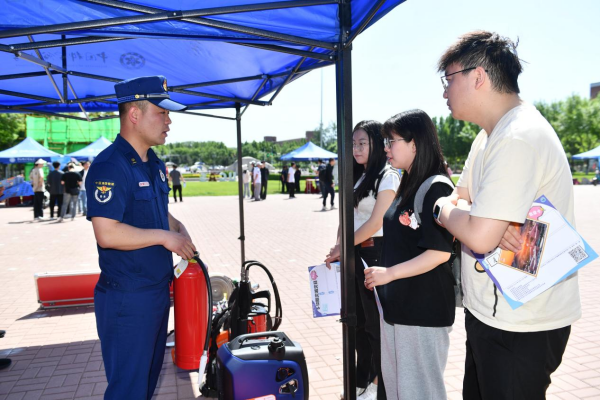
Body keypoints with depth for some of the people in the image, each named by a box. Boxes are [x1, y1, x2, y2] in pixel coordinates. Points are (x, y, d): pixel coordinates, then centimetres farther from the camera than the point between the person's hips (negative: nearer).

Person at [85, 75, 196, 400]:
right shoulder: (109, 166, -19)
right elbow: (107, 233, -27)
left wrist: (178, 228, 2)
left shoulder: (154, 164, 10)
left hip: (158, 290, 9)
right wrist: (163, 237, -19)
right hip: (127, 299, -9)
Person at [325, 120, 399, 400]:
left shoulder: (387, 177, -10)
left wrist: (343, 247, -10)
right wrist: (337, 248, 1)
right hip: (353, 254, 7)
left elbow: (375, 223, -15)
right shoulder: (356, 177, 13)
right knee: (359, 320, 16)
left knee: (375, 321, 5)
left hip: (374, 253, -7)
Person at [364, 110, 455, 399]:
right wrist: (382, 276, 12)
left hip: (424, 309, -9)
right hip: (397, 304, 9)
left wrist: (389, 273, -19)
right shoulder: (408, 186, 11)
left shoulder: (436, 188, -17)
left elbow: (440, 252, -22)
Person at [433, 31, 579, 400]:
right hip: (490, 312, 9)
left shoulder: (519, 139, -24)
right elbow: (459, 203, 9)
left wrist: (443, 208, -9)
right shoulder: (490, 136, 10)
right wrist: (463, 213, -14)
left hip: (520, 327, -9)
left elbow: (479, 237, -30)